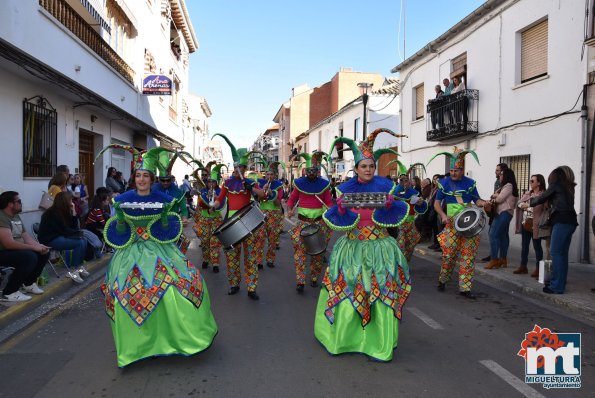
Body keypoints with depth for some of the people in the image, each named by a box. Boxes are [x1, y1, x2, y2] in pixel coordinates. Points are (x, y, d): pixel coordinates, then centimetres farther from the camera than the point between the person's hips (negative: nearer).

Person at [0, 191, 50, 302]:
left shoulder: (16, 217, 9)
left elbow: (26, 237, 10)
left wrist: (39, 246, -9)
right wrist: (34, 247, -23)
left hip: (17, 250, 9)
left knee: (44, 253, -1)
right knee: (30, 257, -31)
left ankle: (29, 283, 14)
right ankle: (9, 292, -18)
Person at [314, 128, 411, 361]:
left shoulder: (385, 185, 1)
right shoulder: (346, 188, 2)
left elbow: (394, 216, 1)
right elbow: (340, 220, 0)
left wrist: (390, 205, -18)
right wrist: (341, 208, -19)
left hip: (379, 246, 0)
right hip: (352, 246, 1)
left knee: (382, 292, -4)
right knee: (346, 292, 2)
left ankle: (379, 341, 9)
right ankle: (344, 335, 21)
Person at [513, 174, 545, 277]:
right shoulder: (528, 193, 13)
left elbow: (544, 210, -17)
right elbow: (519, 203, 9)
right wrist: (522, 205, -11)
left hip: (535, 225, -7)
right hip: (525, 223, 7)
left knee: (537, 246, 2)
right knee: (524, 245, 12)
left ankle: (538, 268, 9)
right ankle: (523, 266, 21)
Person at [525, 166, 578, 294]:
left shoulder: (556, 184, 0)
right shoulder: (568, 187, 20)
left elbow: (543, 198, 8)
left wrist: (529, 204, 24)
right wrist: (533, 200, 38)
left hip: (562, 221, -8)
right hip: (570, 221, 8)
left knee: (556, 252, -8)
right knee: (562, 253, 10)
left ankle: (557, 286, -9)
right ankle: (560, 284, 13)